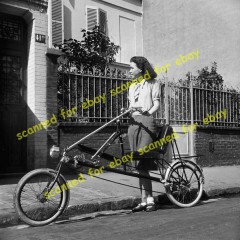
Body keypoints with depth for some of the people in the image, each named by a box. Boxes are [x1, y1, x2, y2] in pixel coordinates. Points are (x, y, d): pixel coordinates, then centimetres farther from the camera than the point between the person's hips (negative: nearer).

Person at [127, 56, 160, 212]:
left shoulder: (153, 83, 8)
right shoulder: (132, 87, 25)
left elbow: (157, 103, -1)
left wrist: (149, 112, -20)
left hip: (146, 122, -6)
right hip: (133, 123, 6)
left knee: (142, 163, -16)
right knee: (139, 164, 2)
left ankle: (149, 199, -10)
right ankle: (145, 200, 6)